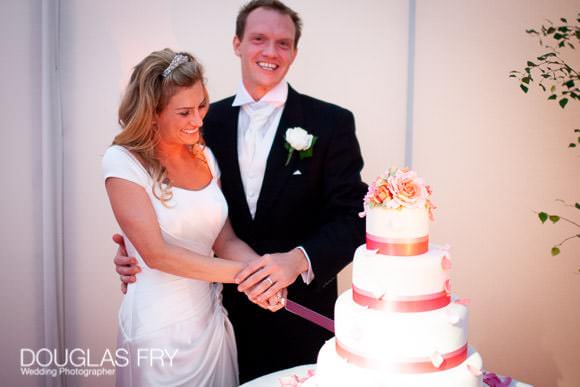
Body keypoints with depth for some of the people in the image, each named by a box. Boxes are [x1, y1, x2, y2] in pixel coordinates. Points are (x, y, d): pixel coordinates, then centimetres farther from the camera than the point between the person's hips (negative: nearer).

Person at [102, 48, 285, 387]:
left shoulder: (205, 157, 4)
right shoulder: (123, 161, -13)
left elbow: (225, 239, 1)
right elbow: (156, 253, -19)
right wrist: (243, 272, -21)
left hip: (211, 319, 5)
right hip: (159, 329, -5)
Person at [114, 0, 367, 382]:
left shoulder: (332, 122, -7)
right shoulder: (208, 121, 1)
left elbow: (353, 216, -11)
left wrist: (299, 260, -28)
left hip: (300, 315, -2)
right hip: (230, 311, 2)